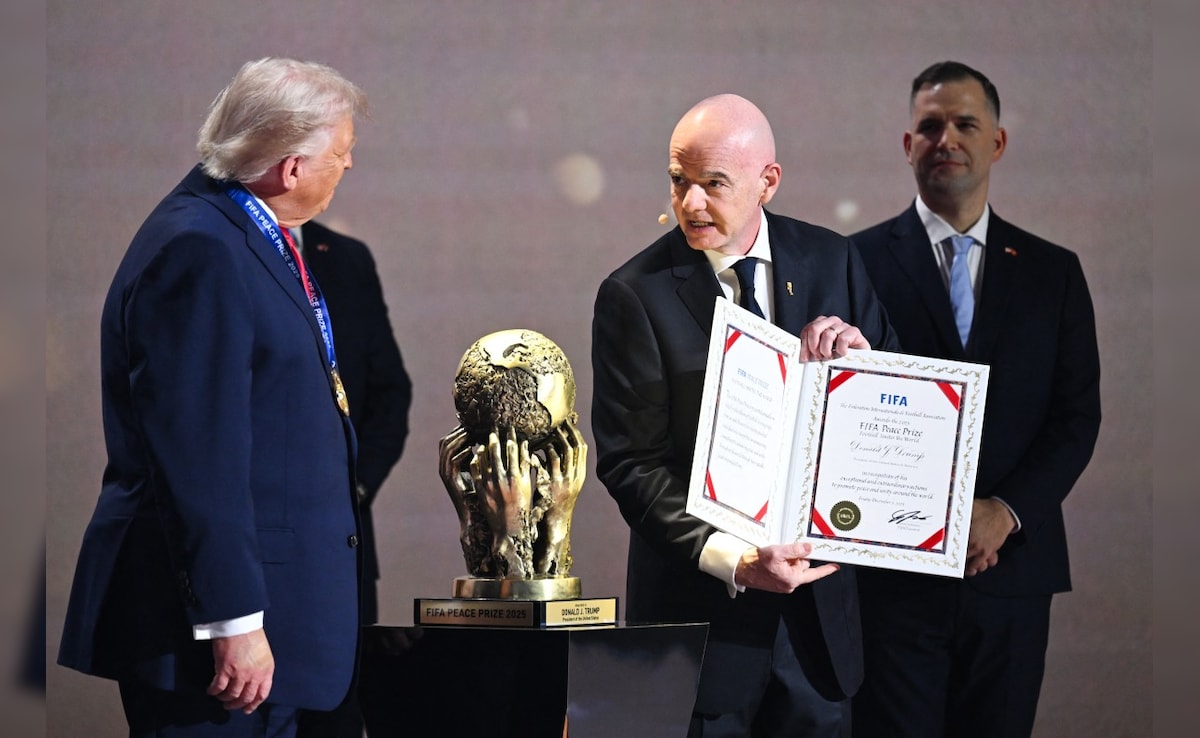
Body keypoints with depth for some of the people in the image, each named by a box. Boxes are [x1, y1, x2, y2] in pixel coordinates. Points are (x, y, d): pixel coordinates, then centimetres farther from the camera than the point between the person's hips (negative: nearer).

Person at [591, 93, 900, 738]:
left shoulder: (832, 262, 3)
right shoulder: (635, 295, -8)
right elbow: (629, 463, -11)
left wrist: (862, 356, -14)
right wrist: (730, 561, -24)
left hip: (818, 606, 3)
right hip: (703, 605, -3)